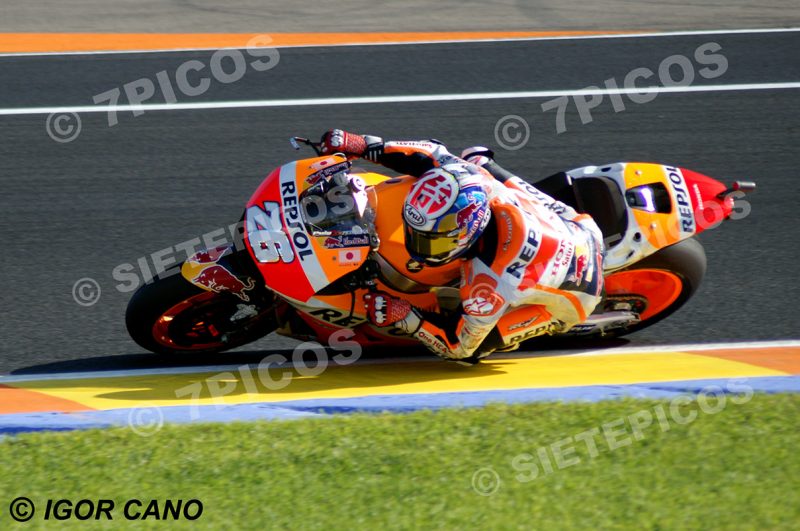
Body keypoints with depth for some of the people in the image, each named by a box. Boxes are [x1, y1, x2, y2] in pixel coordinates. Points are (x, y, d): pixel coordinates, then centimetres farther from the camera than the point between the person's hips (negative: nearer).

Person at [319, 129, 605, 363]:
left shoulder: (488, 285, -42)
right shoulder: (467, 179, -29)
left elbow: (461, 347, -27)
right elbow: (433, 153, -9)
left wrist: (404, 316, -30)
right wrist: (364, 145, -14)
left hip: (570, 296, -6)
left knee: (474, 346, -21)